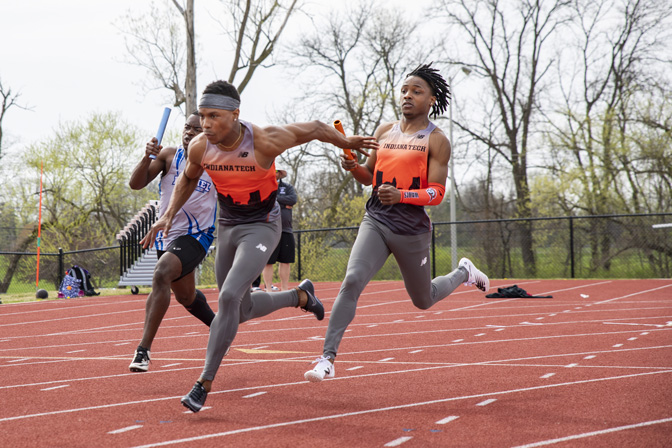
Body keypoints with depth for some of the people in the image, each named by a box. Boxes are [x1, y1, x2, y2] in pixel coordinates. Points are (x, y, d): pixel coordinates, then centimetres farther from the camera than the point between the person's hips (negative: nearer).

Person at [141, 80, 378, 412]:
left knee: (229, 297, -24)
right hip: (227, 227, 6)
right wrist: (168, 215, -1)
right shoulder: (200, 148, -13)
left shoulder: (265, 142, -26)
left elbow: (314, 128, -9)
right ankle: (301, 296, 44)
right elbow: (188, 179, 11)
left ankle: (205, 384, -17)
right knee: (243, 310, 16)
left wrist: (349, 143, 6)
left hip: (261, 227, -6)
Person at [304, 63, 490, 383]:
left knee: (423, 301, 16)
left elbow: (437, 194, -11)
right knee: (352, 281, -21)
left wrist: (400, 195, -27)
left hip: (412, 230, -2)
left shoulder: (436, 141, -5)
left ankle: (463, 273, 49)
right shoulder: (384, 132, 9)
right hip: (376, 221, 3)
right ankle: (327, 359, -21)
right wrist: (353, 167, -4)